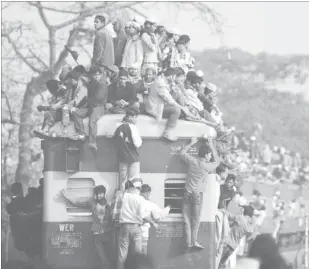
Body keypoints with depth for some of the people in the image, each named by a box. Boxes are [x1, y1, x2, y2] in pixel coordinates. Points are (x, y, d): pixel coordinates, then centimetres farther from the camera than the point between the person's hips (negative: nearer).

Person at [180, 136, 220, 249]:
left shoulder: (192, 161, -3)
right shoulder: (207, 166, -10)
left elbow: (182, 153, 14)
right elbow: (217, 161, 10)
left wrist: (191, 144, 21)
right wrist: (211, 146, 11)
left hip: (188, 192, 3)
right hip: (197, 194, -3)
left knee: (187, 218, 6)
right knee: (196, 218, 7)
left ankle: (188, 242, 5)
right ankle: (194, 241, 3)